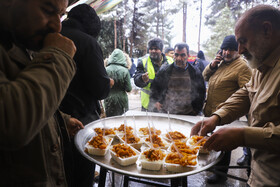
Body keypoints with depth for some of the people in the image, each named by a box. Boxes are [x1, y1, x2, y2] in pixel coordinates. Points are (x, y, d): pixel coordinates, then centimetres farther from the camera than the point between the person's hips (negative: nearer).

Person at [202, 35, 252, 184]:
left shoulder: (242, 66, -15)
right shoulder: (221, 62, 11)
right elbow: (205, 76, 15)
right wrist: (212, 65, -5)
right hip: (210, 112, 8)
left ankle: (221, 173, 26)